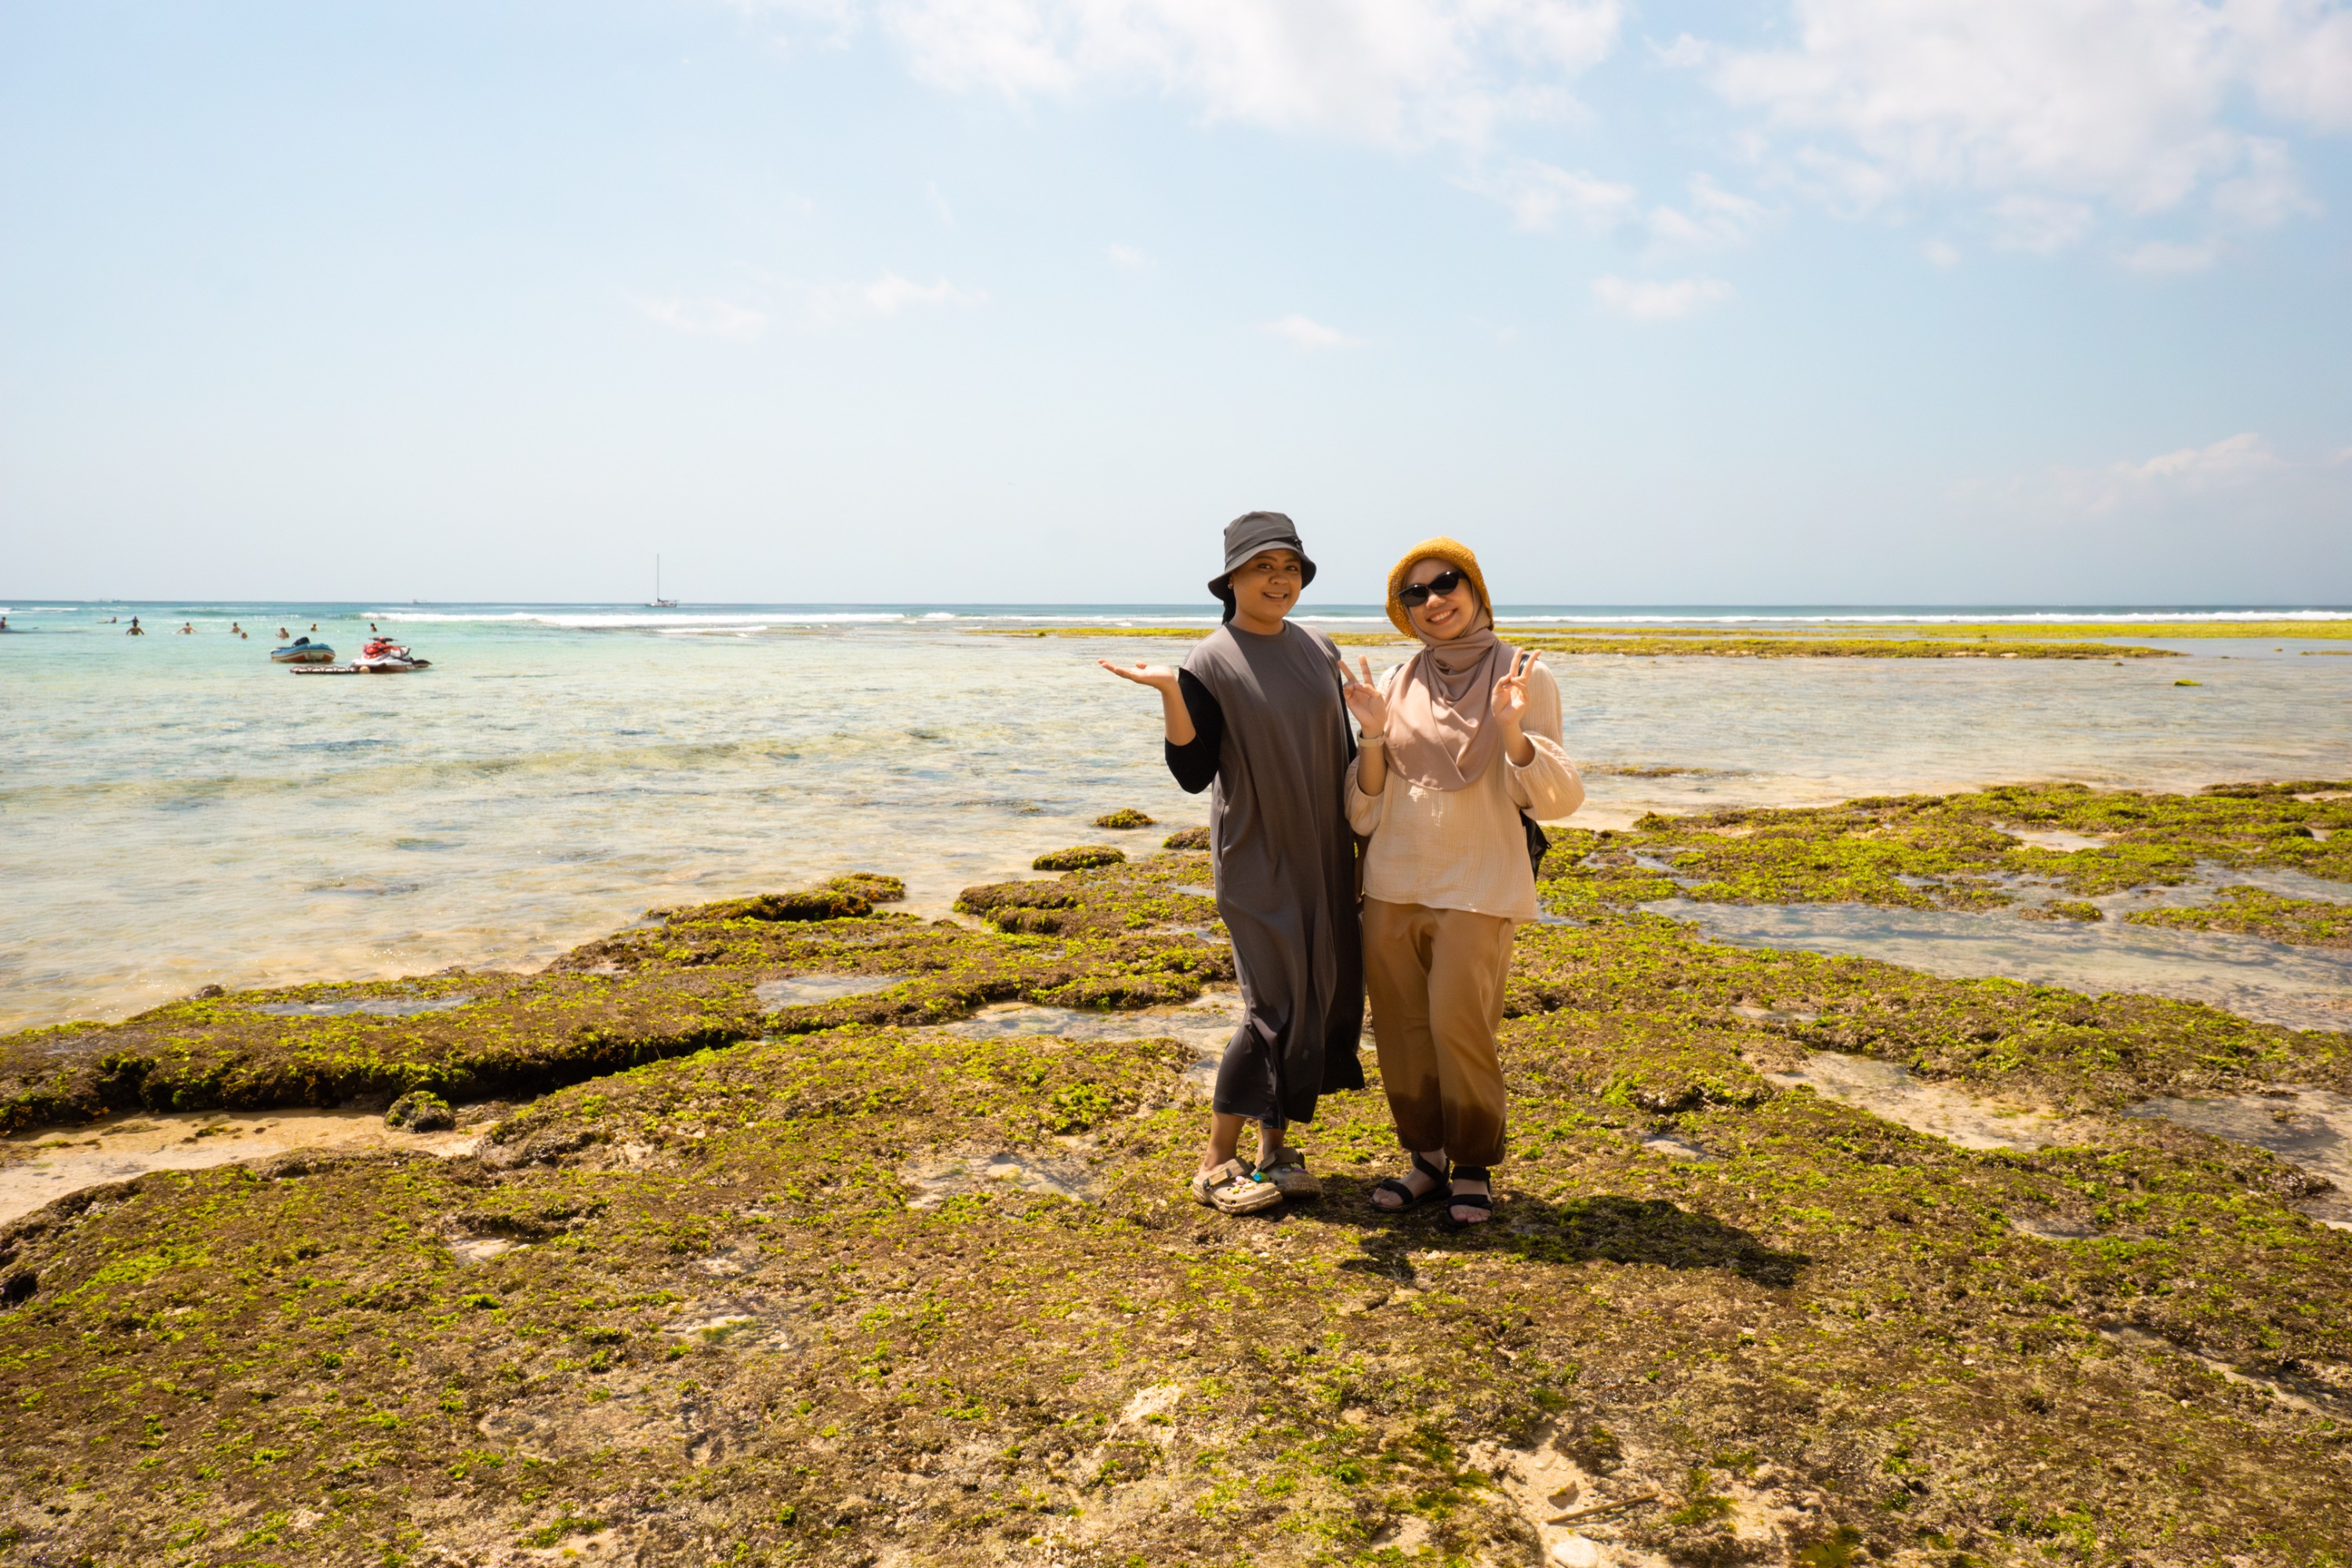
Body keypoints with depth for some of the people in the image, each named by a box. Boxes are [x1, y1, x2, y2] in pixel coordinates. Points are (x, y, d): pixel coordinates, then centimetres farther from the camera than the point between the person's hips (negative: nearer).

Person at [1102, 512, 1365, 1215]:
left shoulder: (1319, 652, 8)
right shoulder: (1210, 663, -9)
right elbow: (1194, 774, -14)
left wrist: (1361, 839, 14)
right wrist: (1168, 692, -26)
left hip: (1321, 853, 6)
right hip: (1257, 859, -6)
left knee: (1322, 994, 7)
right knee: (1276, 1003, -9)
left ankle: (1275, 1146, 21)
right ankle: (1216, 1160, 4)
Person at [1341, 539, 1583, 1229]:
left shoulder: (1524, 678, -2)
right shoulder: (1396, 685, 6)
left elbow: (1558, 798, -8)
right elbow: (1363, 810, 5)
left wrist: (1511, 732, -23)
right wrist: (1375, 737, -12)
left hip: (1476, 888, -3)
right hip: (1392, 886, 4)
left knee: (1458, 1025, -8)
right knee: (1401, 1028, 6)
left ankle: (1474, 1167, 12)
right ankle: (1426, 1155, 25)